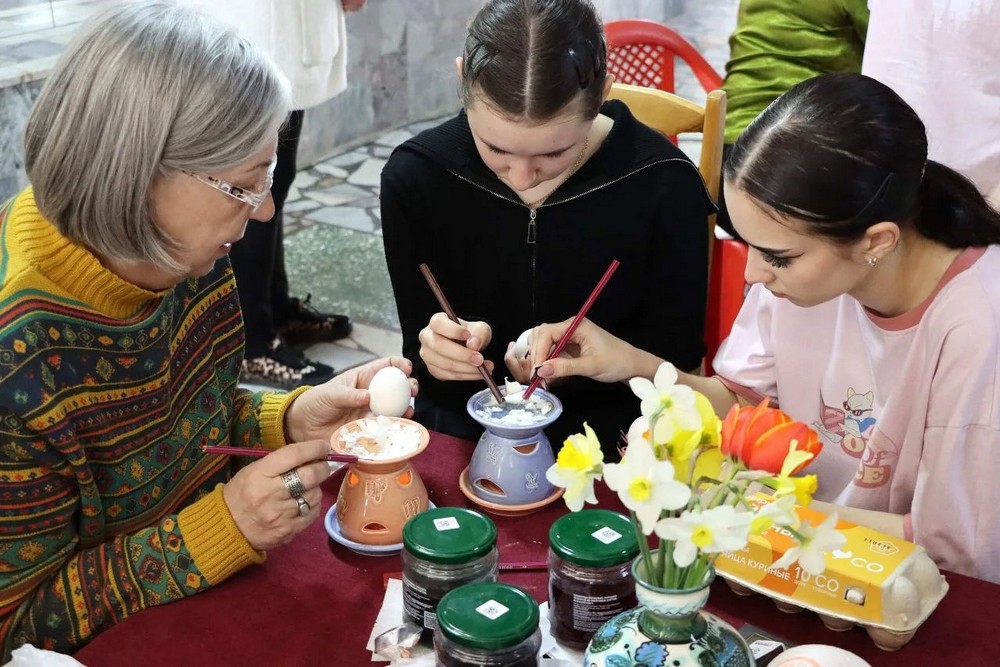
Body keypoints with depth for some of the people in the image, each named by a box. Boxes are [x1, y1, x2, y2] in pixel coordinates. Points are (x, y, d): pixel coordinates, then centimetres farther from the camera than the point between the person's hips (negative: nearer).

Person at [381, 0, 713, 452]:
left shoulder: (665, 186, -12)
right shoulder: (414, 177, -8)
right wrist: (439, 353, -23)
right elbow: (420, 353, -2)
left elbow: (675, 351, -3)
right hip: (458, 435, 1)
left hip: (604, 439, -1)